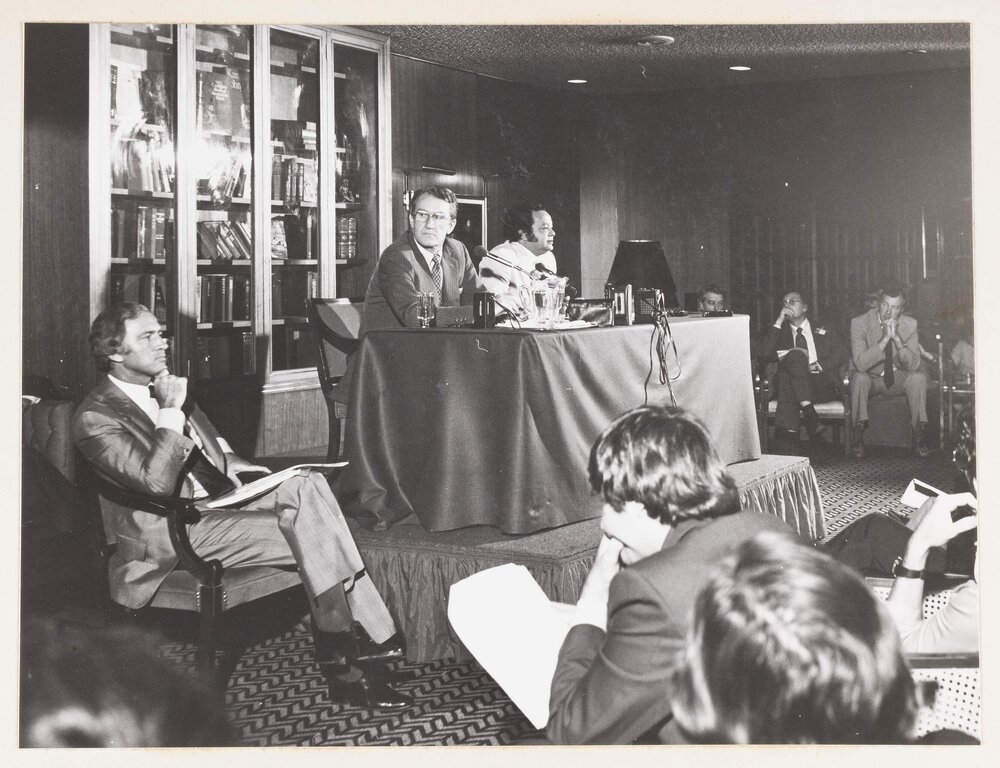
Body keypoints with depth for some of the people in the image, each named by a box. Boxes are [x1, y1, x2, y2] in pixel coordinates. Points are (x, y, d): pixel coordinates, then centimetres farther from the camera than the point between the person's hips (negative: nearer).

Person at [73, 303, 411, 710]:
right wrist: (170, 412, -19)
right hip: (175, 532, -8)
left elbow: (208, 439, 30)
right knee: (312, 537, -25)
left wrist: (228, 461, 9)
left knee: (305, 484, -20)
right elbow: (156, 483, -21)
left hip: (219, 499, 8)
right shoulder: (95, 417, -10)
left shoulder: (160, 388, 16)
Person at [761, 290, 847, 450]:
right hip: (790, 384, 1)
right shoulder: (781, 333, 23)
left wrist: (818, 365, -9)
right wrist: (778, 322, 0)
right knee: (795, 354, -31)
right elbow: (765, 355, 3)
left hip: (823, 386, -1)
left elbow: (841, 355, 9)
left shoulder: (822, 331, 24)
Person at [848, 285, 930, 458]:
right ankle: (858, 436, -26)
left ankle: (919, 435, -16)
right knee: (859, 377, -35)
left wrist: (897, 338, -30)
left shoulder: (909, 324, -8)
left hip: (897, 378, 2)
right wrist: (885, 339, -34)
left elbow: (913, 365, -16)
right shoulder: (860, 323, -16)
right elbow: (860, 363, -27)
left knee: (918, 377, -27)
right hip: (870, 378, -2)